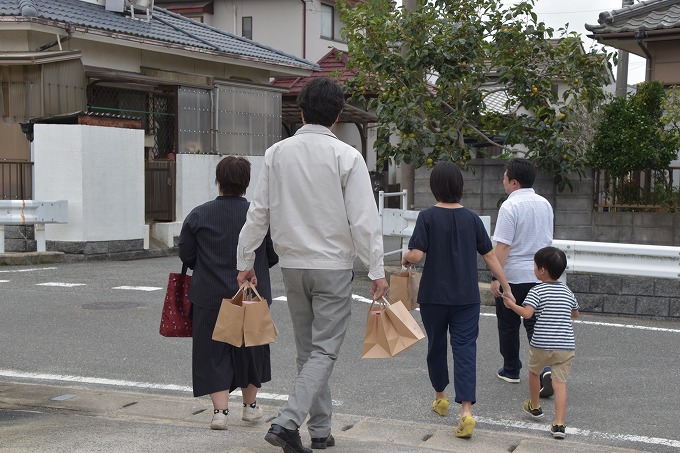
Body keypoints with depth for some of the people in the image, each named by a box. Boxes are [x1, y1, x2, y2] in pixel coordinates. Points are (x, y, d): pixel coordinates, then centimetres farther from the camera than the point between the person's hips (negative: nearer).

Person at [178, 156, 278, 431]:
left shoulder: (198, 215, -6)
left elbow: (186, 255, 0)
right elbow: (273, 256, 1)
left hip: (210, 297, -1)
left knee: (214, 353, 7)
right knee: (250, 349, 17)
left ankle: (220, 411, -1)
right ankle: (250, 406, 29)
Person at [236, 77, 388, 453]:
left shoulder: (276, 153, 1)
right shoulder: (346, 156, -11)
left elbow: (259, 212, 3)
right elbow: (363, 218, -12)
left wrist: (245, 261, 11)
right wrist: (376, 270, -6)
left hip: (293, 265, 4)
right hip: (333, 266, -4)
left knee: (307, 349, 15)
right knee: (324, 350, 0)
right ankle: (287, 422, -14)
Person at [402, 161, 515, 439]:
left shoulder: (427, 217, -8)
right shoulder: (472, 218, 1)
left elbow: (416, 254, -17)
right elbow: (490, 256, 3)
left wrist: (405, 259, 6)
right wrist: (506, 287, 11)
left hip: (433, 296, -1)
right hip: (467, 298, 1)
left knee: (436, 345, 18)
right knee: (465, 350, -2)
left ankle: (440, 397, 35)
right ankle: (466, 410, -14)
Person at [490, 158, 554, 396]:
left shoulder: (510, 207, -16)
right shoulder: (545, 204, 7)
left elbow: (503, 246, -20)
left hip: (513, 276, -6)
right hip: (540, 276, 6)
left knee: (508, 325, 11)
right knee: (536, 324, 8)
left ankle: (511, 370, 22)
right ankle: (546, 367, -10)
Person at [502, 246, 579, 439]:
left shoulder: (537, 291, -6)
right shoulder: (567, 291, 11)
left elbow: (527, 313, -20)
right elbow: (575, 314, 27)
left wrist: (510, 304, -7)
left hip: (541, 345, -3)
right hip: (566, 346, 3)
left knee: (534, 371, 24)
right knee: (560, 382, 0)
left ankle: (535, 406, 42)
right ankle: (559, 423, -10)